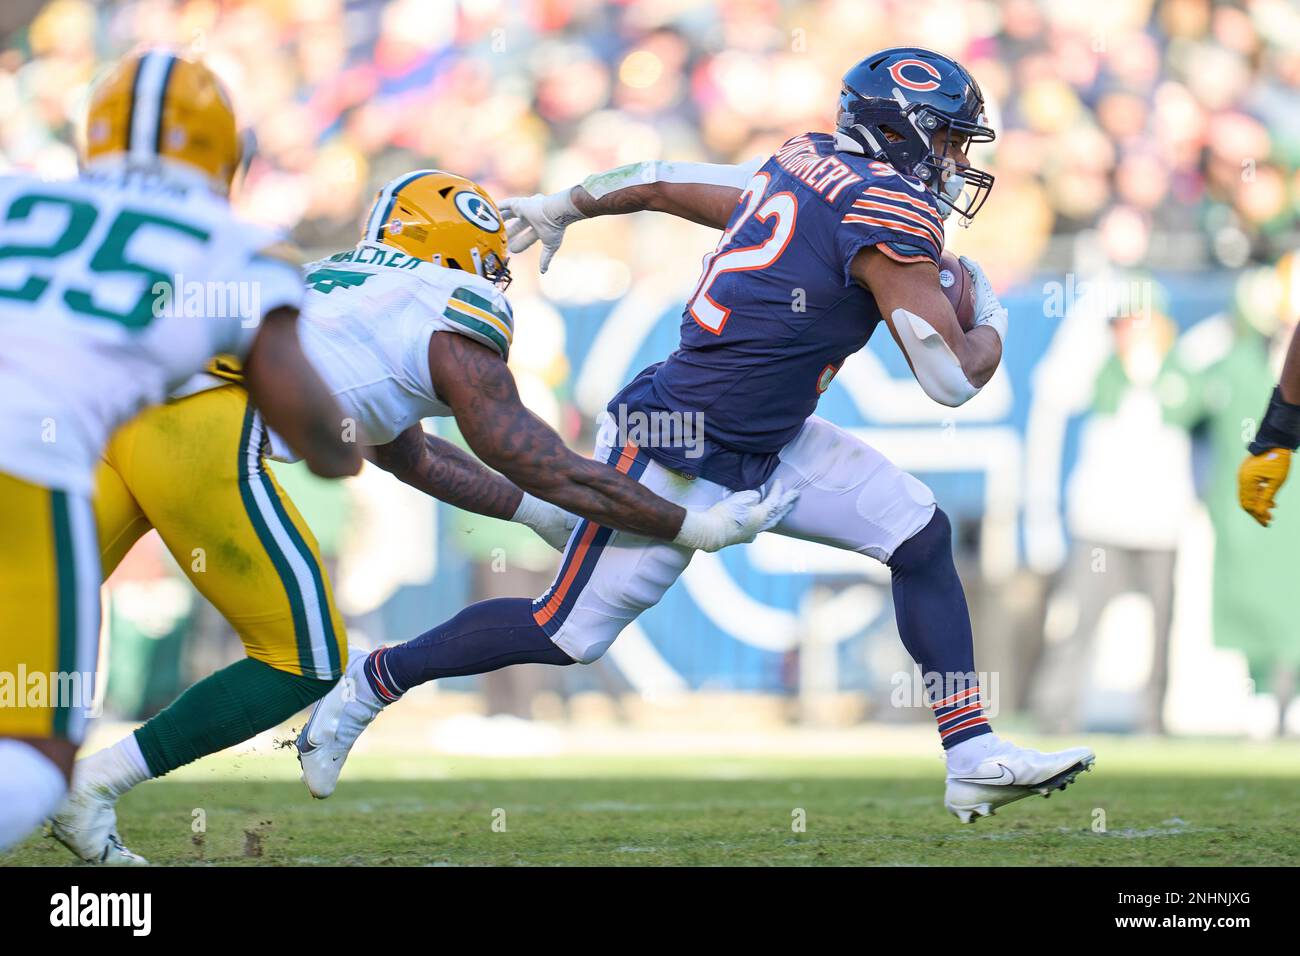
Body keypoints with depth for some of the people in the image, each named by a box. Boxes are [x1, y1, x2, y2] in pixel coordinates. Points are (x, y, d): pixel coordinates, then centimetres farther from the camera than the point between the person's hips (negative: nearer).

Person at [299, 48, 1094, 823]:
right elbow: (953, 379, -17)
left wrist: (558, 208, 34)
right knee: (567, 632, 0)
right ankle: (376, 680, 18)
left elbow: (662, 182, 19)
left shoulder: (798, 169, 7)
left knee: (922, 535, 2)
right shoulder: (892, 212, -18)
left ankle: (974, 758, 2)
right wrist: (992, 324, 5)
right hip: (681, 455, -10)